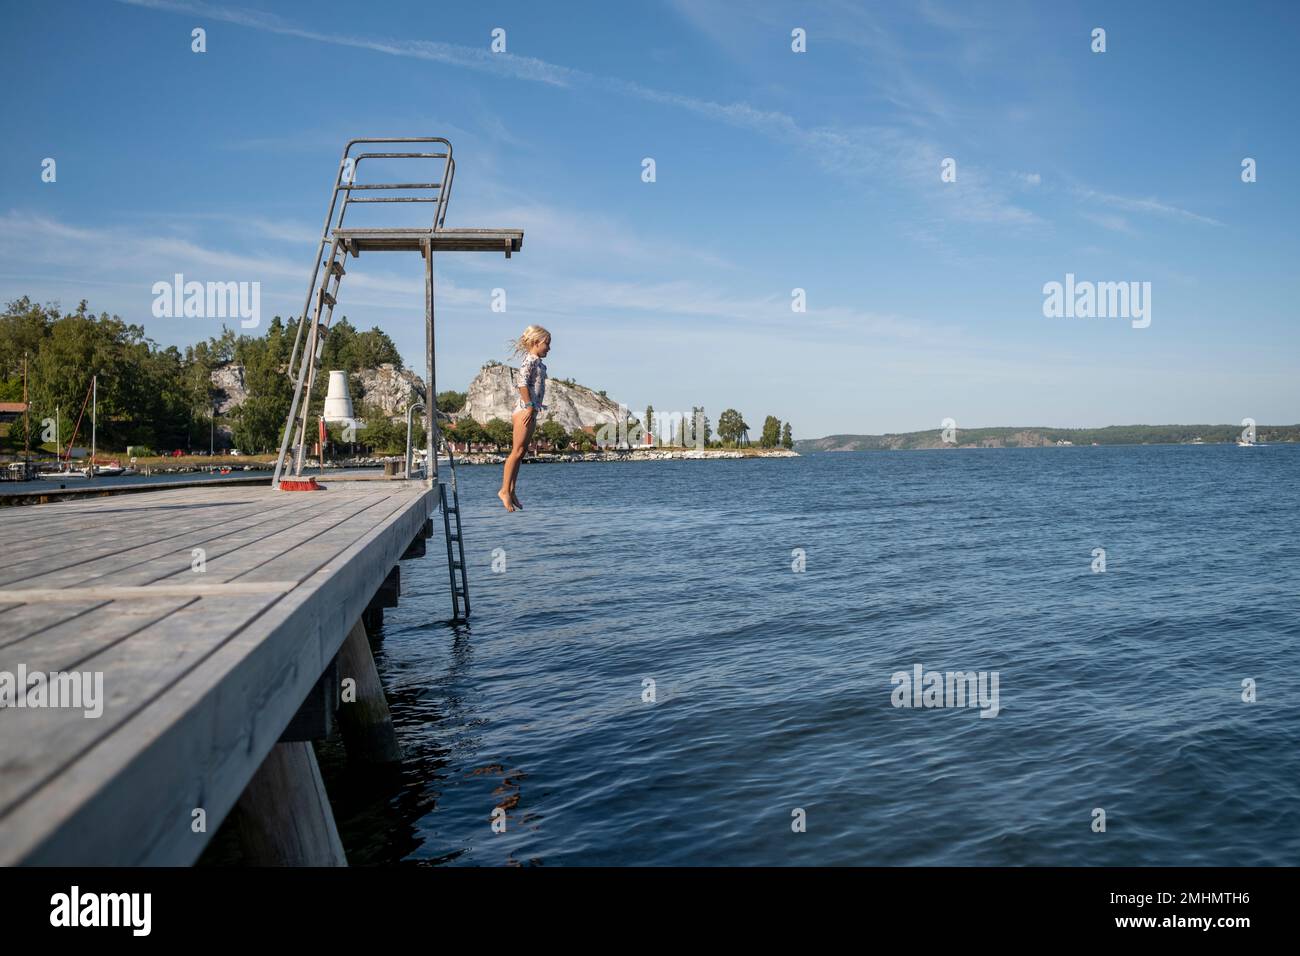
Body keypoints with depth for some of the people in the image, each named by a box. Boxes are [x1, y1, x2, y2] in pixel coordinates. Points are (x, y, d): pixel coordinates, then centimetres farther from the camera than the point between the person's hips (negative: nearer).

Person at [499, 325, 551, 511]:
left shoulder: (538, 363, 20)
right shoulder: (530, 360, -9)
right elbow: (522, 382, -21)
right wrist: (529, 405, -23)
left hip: (531, 411, 10)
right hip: (525, 410, -10)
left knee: (521, 452, 8)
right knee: (517, 451, -11)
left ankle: (511, 491, 10)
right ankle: (505, 490, -10)